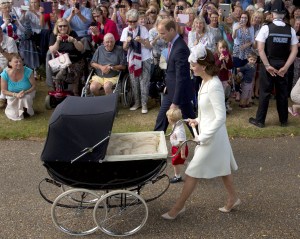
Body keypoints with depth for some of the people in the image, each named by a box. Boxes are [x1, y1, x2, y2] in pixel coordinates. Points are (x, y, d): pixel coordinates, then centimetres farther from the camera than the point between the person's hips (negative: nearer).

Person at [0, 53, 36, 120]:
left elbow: (34, 86, -13)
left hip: (27, 93, 0)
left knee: (24, 98, -35)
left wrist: (25, 92, -30)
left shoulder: (27, 71, -25)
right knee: (13, 115, -12)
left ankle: (27, 111, -1)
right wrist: (16, 95, -28)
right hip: (13, 97, 1)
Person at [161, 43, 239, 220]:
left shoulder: (213, 86, -26)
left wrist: (204, 137, -21)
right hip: (211, 133, 10)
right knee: (222, 168, 22)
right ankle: (233, 199, 38)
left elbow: (221, 117, -26)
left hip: (212, 137, -10)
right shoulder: (206, 81, 3)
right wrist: (199, 121, 8)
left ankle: (179, 207, 16)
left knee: (192, 172, 2)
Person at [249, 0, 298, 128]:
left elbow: (260, 49, -15)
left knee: (265, 92, 5)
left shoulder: (266, 28, -9)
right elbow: (294, 51, -4)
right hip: (283, 65, 3)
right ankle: (283, 121, 23)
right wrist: (285, 67, -6)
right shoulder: (291, 30, 0)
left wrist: (268, 65, -11)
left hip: (269, 65, -3)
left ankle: (260, 120, 11)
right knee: (282, 93, 13)